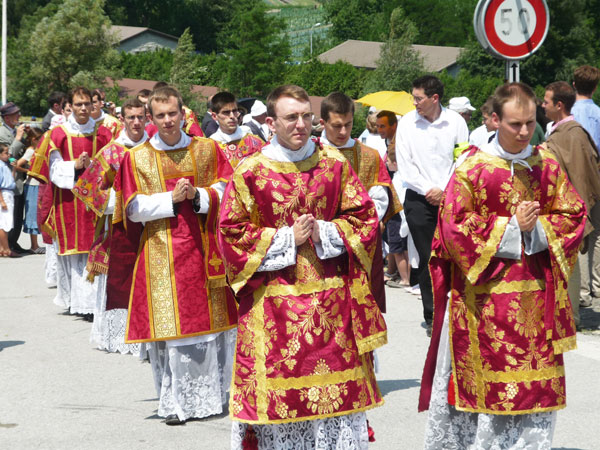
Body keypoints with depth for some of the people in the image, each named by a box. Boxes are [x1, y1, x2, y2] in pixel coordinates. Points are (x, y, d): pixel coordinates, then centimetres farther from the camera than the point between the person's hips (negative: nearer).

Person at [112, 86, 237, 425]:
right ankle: (176, 403, 2)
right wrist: (171, 199, -14)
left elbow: (224, 191, 6)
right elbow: (134, 209, -2)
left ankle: (209, 396, 15)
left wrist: (197, 195, -13)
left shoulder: (207, 149, 7)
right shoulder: (136, 158, 3)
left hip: (203, 248, 2)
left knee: (209, 321, 3)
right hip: (162, 253, -1)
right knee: (170, 325, -4)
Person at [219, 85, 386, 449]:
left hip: (331, 301, 2)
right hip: (273, 305, -2)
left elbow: (365, 217, 6)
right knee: (277, 387, 1)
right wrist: (286, 239, -11)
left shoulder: (334, 163, 4)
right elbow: (232, 233, -3)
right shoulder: (250, 172, -3)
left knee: (337, 387, 6)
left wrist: (325, 233, -10)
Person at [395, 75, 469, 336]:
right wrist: (428, 189, -7)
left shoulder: (455, 121, 1)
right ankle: (432, 317, 6)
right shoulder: (407, 123, 2)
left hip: (451, 197, 0)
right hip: (419, 199, 0)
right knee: (427, 259, -1)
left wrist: (444, 191, -7)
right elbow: (404, 165, 2)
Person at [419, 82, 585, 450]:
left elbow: (573, 215, 7)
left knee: (536, 383, 7)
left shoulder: (547, 165, 5)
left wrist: (537, 228, -11)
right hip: (485, 295, -3)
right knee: (484, 377, 0)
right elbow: (454, 227, -11)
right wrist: (511, 227, -13)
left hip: (536, 293, 4)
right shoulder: (472, 168, -7)